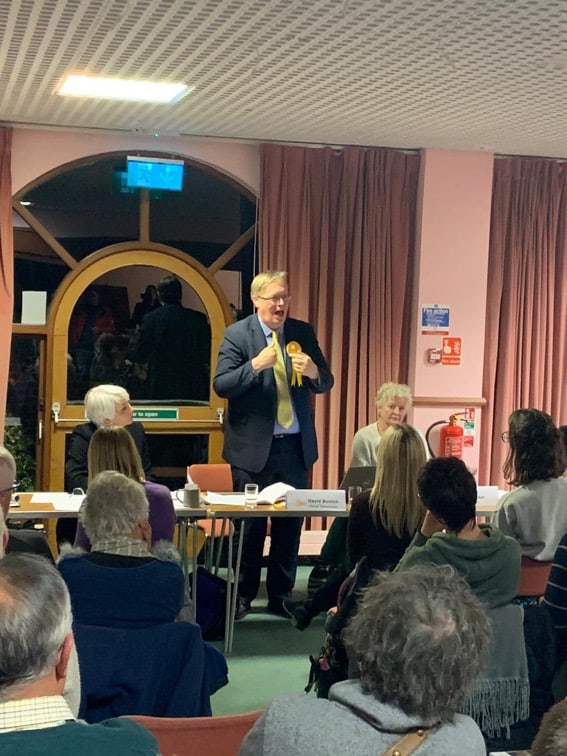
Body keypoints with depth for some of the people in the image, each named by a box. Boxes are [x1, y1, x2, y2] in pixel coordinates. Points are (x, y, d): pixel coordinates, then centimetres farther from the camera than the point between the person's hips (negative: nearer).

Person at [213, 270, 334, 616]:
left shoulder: (303, 332, 6)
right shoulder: (237, 334, -5)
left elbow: (325, 383, 6)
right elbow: (221, 385, -13)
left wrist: (312, 371, -16)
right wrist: (256, 364, -28)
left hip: (297, 445, 3)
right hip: (253, 445, -3)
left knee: (291, 522, 7)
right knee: (250, 524, 6)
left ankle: (282, 595, 20)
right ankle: (243, 595, 20)